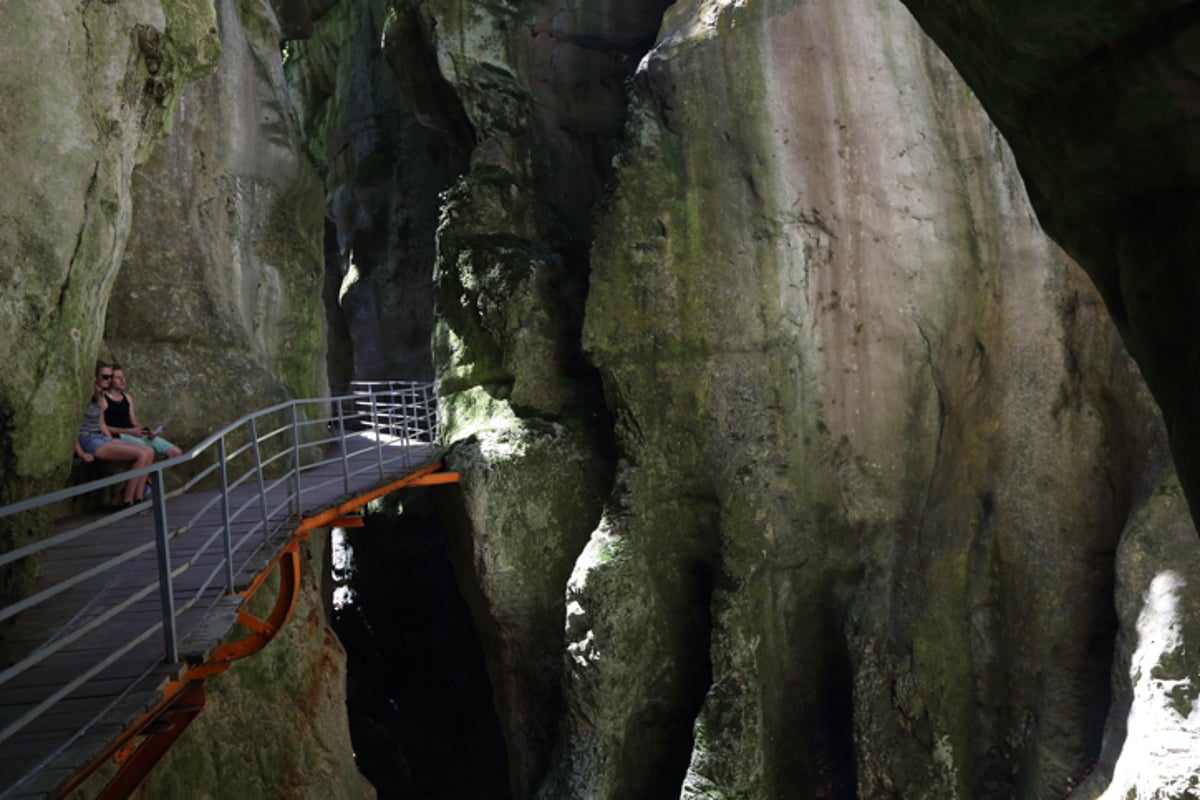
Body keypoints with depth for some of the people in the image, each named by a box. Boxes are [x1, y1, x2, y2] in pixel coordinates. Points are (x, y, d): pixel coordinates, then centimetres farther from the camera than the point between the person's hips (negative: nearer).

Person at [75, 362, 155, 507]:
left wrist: (113, 443, 13)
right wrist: (82, 453, -18)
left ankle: (138, 499, -8)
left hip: (102, 438, 9)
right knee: (141, 455, -22)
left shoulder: (100, 396, 16)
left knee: (149, 451, -6)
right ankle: (127, 503, -18)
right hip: (89, 441, -9)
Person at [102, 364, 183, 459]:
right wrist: (130, 431, -16)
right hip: (118, 435, -7)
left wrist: (147, 431, -1)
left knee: (176, 452, -7)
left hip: (135, 433, 8)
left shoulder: (127, 397, 20)